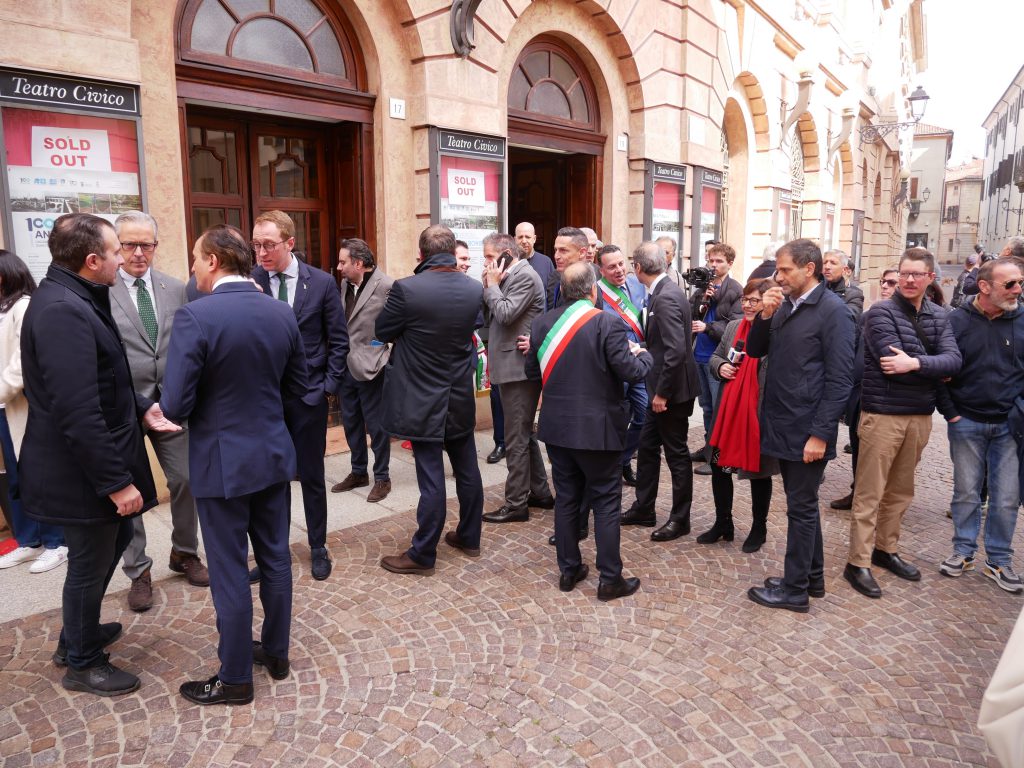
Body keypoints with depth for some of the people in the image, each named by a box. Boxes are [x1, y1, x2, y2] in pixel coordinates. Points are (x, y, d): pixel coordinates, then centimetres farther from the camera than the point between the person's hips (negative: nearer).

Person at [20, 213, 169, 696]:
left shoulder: (73, 300, 6)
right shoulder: (62, 311, -26)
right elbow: (78, 414, -29)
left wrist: (140, 408, 4)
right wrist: (117, 482, -25)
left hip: (93, 464, 10)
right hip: (81, 472, -10)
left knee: (114, 541, 26)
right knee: (90, 563, 9)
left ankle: (78, 634, 46)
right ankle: (81, 663, 32)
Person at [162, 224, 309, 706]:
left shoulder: (195, 316, -18)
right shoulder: (283, 313, 0)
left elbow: (176, 405, -17)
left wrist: (167, 410, 5)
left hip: (221, 461, -5)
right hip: (274, 453, 6)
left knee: (229, 571, 7)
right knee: (275, 558, 17)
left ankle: (235, 679, 22)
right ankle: (276, 652, 34)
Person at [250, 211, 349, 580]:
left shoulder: (322, 283, -4)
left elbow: (338, 340, 1)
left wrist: (329, 384, -3)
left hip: (308, 397, -1)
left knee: (312, 477, 11)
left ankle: (318, 548, 29)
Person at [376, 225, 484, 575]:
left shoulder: (406, 288, -19)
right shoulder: (475, 289, -3)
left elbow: (381, 332, -5)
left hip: (423, 401, -5)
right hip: (461, 399, 5)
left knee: (431, 478, 1)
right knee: (467, 470, 17)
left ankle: (422, 555, 14)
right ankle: (469, 537, 33)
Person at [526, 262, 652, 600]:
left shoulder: (543, 323, 0)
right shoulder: (608, 323, -15)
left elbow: (533, 371, 7)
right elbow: (629, 370, -16)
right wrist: (644, 355, 5)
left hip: (557, 426, 5)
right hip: (598, 428, -4)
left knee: (566, 499, 14)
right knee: (606, 503, 6)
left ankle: (569, 570, 24)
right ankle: (610, 579, 13)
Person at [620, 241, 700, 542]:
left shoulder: (666, 297, -22)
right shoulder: (664, 291, 7)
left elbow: (676, 350, -27)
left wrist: (662, 393, -21)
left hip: (672, 391, -10)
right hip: (661, 387, 10)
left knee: (676, 453, 5)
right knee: (647, 446, 17)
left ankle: (680, 519, 20)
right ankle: (643, 509, 31)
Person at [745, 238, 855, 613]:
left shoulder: (833, 310, -12)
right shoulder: (785, 306, 9)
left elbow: (840, 379, -16)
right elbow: (754, 350, 11)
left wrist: (820, 434, -18)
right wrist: (765, 316, -6)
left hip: (807, 430, -7)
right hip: (782, 424, 8)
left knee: (801, 508, 3)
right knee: (802, 505, 18)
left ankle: (795, 589, 15)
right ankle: (812, 577, 32)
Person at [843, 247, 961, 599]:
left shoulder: (939, 317, 8)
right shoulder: (881, 313, -8)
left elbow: (954, 360, -7)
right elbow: (893, 363, -20)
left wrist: (916, 363, -22)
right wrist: (934, 368, -10)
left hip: (920, 415, 6)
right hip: (883, 413, -6)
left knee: (901, 490, 16)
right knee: (869, 492, 0)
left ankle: (886, 549, 31)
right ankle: (858, 563, 8)